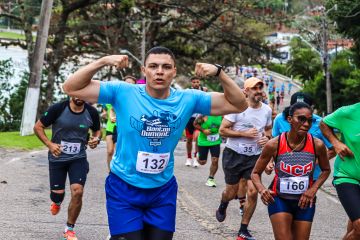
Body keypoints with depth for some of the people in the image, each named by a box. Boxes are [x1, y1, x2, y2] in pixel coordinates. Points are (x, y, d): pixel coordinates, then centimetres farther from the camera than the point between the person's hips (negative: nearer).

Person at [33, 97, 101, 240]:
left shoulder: (91, 112, -7)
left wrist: (96, 139, -11)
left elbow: (97, 131, 12)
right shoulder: (58, 109, -15)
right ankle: (57, 201, 46)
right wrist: (49, 144, -19)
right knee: (57, 194, 4)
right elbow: (38, 127, -6)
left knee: (77, 191, -16)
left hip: (78, 158, 1)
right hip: (57, 157, -1)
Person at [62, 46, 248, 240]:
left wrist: (218, 72, -16)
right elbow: (71, 88, -12)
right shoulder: (123, 93, -12)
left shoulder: (188, 99, -6)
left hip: (163, 191, 3)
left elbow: (239, 105, -2)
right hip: (124, 189, -3)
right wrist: (103, 61, -23)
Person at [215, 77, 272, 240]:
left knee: (253, 192, -10)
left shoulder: (267, 110, 3)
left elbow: (268, 129, 21)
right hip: (234, 154, -3)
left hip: (254, 156, 3)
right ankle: (222, 207, 48)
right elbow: (223, 130, -12)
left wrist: (267, 138, -2)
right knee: (231, 192, 9)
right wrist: (244, 133, -20)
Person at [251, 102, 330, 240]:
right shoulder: (274, 145, -15)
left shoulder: (317, 145, -11)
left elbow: (326, 170, 9)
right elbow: (255, 173, -2)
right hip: (279, 199, -2)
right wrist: (261, 189, -23)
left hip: (305, 201, 2)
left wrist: (313, 189, -7)